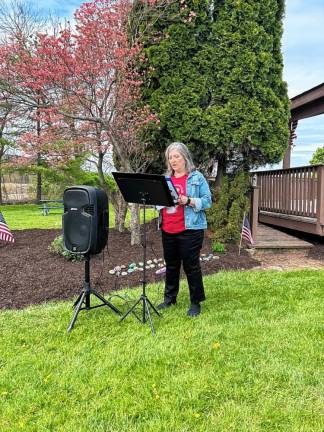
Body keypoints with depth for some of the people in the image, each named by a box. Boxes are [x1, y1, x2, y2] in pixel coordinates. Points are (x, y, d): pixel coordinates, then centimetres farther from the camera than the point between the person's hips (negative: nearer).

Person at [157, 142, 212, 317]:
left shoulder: (197, 177, -1)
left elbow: (207, 201, -6)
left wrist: (188, 201, -20)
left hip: (189, 230, -5)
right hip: (167, 230, 6)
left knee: (191, 266, 1)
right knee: (171, 265, 16)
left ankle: (195, 302, 15)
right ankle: (170, 298, 30)